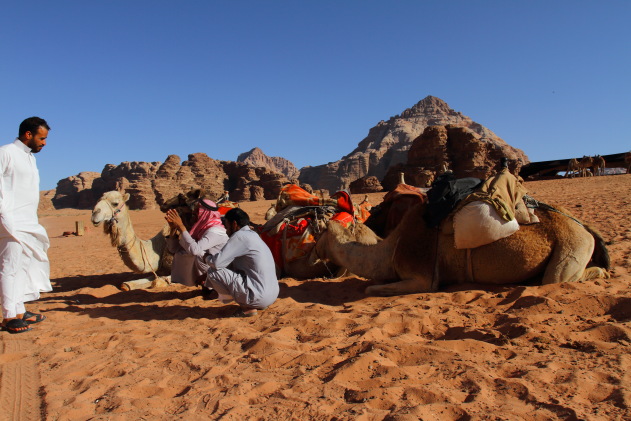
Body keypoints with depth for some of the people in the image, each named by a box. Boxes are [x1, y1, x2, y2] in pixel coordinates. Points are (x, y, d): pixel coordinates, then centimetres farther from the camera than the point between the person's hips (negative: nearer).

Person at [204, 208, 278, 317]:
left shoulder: (240, 236, -12)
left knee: (213, 271, -7)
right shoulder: (252, 234, 15)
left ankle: (247, 307, -3)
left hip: (259, 297, -10)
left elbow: (217, 263, -16)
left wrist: (207, 258, 6)